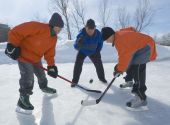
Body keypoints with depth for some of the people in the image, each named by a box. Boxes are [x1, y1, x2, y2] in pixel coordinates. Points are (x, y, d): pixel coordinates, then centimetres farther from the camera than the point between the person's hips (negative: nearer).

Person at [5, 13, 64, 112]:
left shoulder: (54, 38, -3)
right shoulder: (37, 27, -29)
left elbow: (49, 53, 2)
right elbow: (16, 32, -26)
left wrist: (51, 66, -3)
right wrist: (12, 46, -25)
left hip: (36, 59, 8)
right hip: (24, 56, -8)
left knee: (41, 74, 20)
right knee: (28, 78, -12)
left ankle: (44, 87, 48)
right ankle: (23, 99, 7)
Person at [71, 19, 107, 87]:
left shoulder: (98, 34, -24)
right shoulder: (81, 34, -32)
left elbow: (100, 43, -3)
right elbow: (76, 47, -35)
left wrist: (97, 51, -10)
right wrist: (79, 43, -56)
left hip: (93, 52, 2)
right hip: (82, 51, -2)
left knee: (99, 64, 3)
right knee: (78, 64, -15)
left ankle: (101, 77, 30)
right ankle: (75, 80, 0)